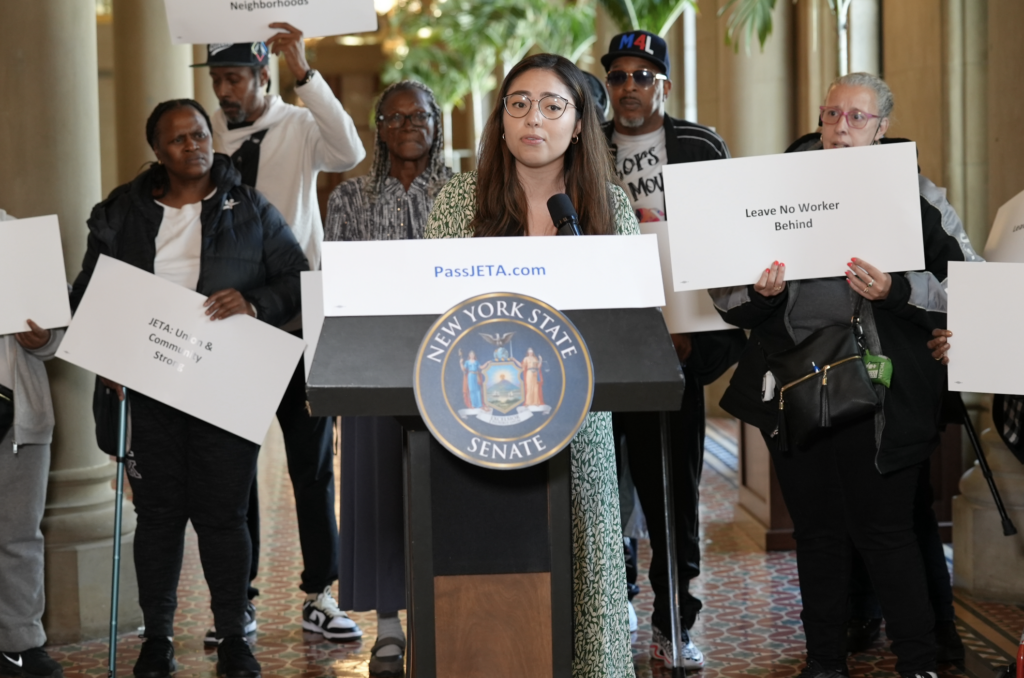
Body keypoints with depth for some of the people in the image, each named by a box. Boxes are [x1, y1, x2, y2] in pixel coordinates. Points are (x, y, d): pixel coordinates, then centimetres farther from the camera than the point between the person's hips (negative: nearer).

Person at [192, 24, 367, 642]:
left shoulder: (300, 127, -3)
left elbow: (350, 152, -24)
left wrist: (305, 72, -26)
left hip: (296, 316, -2)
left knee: (312, 462, 5)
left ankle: (320, 596, 15)